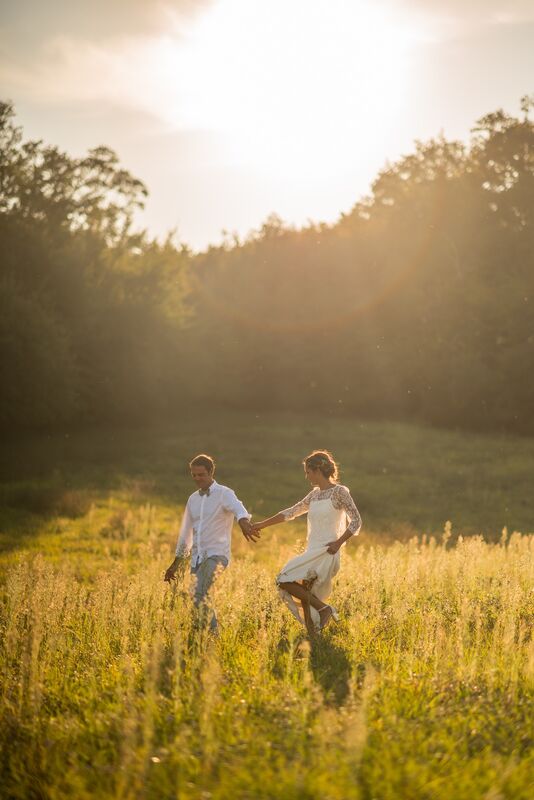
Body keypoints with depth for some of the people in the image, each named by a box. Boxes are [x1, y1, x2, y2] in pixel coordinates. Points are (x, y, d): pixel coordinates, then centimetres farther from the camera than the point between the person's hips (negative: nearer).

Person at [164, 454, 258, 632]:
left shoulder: (224, 494, -3)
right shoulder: (193, 499, 17)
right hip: (197, 558, 7)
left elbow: (239, 509, -27)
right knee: (201, 600, 3)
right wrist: (176, 564, 27)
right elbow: (186, 533, 25)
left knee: (199, 596, -26)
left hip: (217, 555, -7)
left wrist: (244, 523, -51)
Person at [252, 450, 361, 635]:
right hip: (312, 552, 8)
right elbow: (292, 512, 22)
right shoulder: (315, 494, 16)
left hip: (325, 552, -8)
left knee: (285, 580, -17)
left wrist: (338, 543, -17)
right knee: (304, 594, 2)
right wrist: (263, 524, 23)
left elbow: (356, 521, -9)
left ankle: (324, 608, -10)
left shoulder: (339, 492, -6)